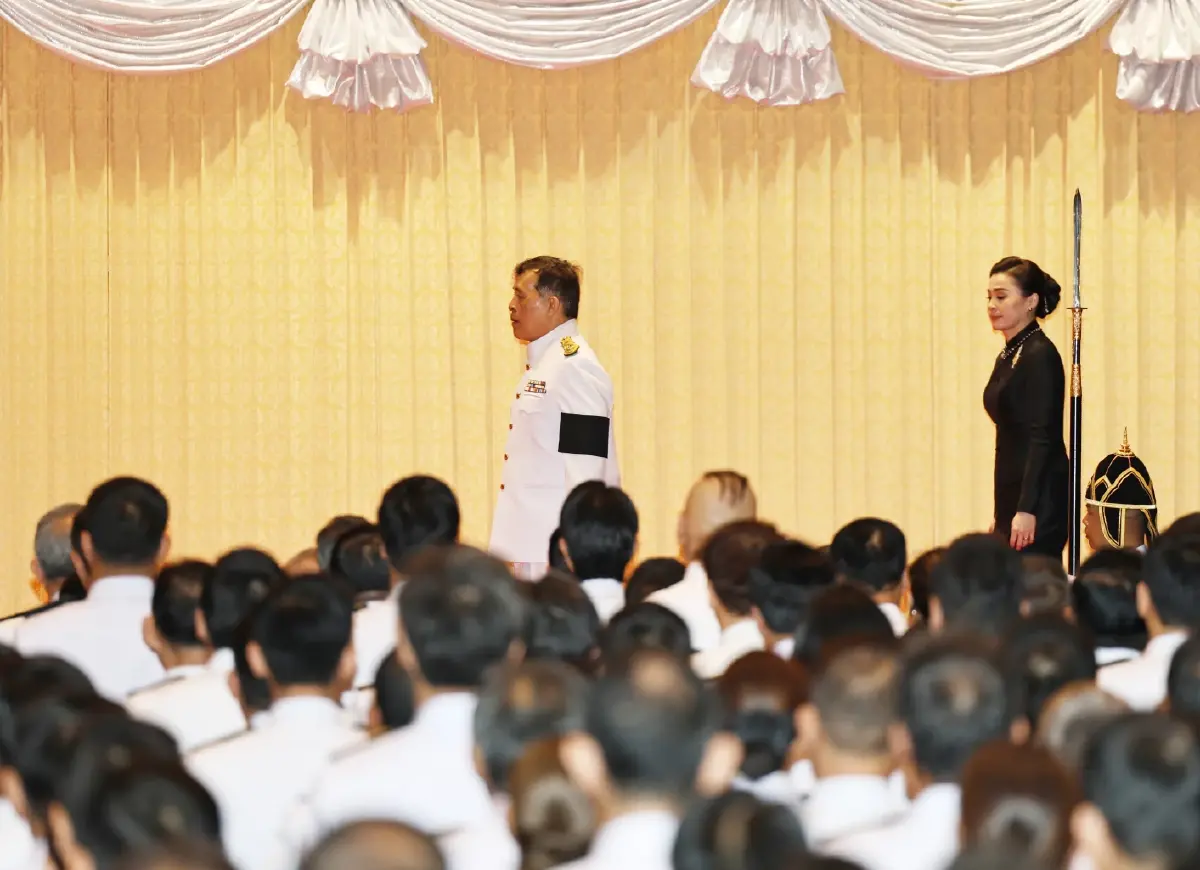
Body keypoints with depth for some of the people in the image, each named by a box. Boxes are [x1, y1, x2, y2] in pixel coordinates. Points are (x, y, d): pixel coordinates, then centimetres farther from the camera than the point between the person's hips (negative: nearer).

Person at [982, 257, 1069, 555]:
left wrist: (1026, 510, -22)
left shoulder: (1040, 355, -11)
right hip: (1013, 498, 9)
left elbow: (1043, 438, -18)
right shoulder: (1008, 356, 16)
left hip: (1038, 503, -9)